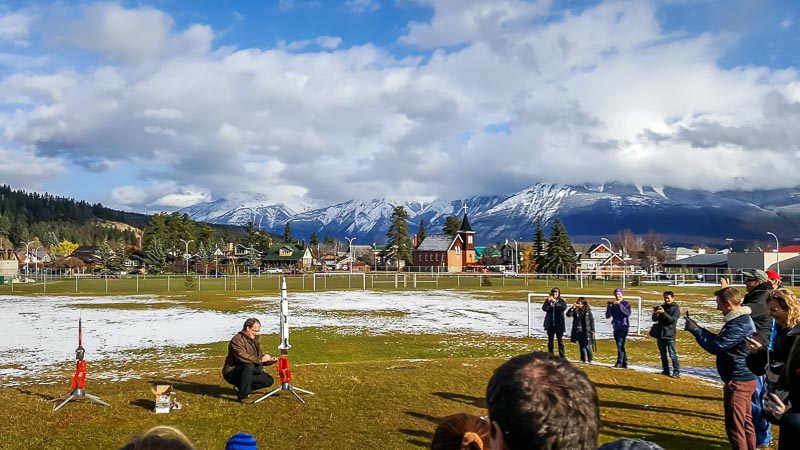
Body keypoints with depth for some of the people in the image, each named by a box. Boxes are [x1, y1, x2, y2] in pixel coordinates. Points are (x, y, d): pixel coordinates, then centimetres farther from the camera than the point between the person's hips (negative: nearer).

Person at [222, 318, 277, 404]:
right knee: (249, 366, -38)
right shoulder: (237, 340, -20)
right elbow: (243, 358, -33)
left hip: (248, 372, 8)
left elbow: (260, 355, 14)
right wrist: (261, 359, -30)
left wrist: (269, 361, -6)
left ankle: (241, 387, 2)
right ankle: (243, 396, -24)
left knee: (269, 380, -6)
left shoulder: (254, 340, 10)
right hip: (231, 372, -8)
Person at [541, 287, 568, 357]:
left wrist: (555, 302, -28)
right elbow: (544, 308, -11)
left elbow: (563, 308, -19)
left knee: (560, 340, 0)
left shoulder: (562, 301, 0)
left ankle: (562, 356, 4)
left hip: (559, 324, -2)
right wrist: (548, 301, -27)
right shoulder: (548, 301, 3)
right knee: (550, 340, 8)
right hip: (550, 324, 2)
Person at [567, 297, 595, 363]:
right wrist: (572, 308, -23)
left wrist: (592, 330, -1)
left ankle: (590, 360, 10)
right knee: (581, 346, 11)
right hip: (578, 331, 3)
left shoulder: (588, 311, -5)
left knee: (587, 346, -3)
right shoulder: (575, 310, 0)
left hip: (586, 332, -3)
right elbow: (568, 314, -11)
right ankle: (582, 359, 22)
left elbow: (592, 320, 0)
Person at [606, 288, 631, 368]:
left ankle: (620, 363, -12)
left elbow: (628, 313, -20)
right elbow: (607, 315, 0)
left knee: (620, 345, -16)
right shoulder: (613, 305, 11)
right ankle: (624, 363, 16)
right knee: (620, 346, 9)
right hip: (616, 328, 6)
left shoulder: (626, 303, -1)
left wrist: (620, 305, -24)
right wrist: (610, 306, -14)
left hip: (623, 327, -6)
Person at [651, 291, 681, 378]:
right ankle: (665, 370, 19)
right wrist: (655, 313, -14)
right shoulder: (661, 307, 12)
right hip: (660, 333, 6)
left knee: (672, 354, -8)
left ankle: (676, 372, -7)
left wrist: (664, 313, -28)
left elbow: (672, 320, -16)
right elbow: (655, 319, 8)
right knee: (663, 354, 11)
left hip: (669, 334, -6)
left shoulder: (675, 308, -2)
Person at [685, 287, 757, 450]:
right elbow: (722, 340, 14)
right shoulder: (742, 319, 10)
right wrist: (699, 329, 4)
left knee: (734, 426, -3)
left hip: (738, 381, -11)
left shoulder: (738, 324, -24)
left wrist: (695, 330, -18)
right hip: (744, 379, 11)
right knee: (746, 423, 19)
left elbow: (716, 346, -27)